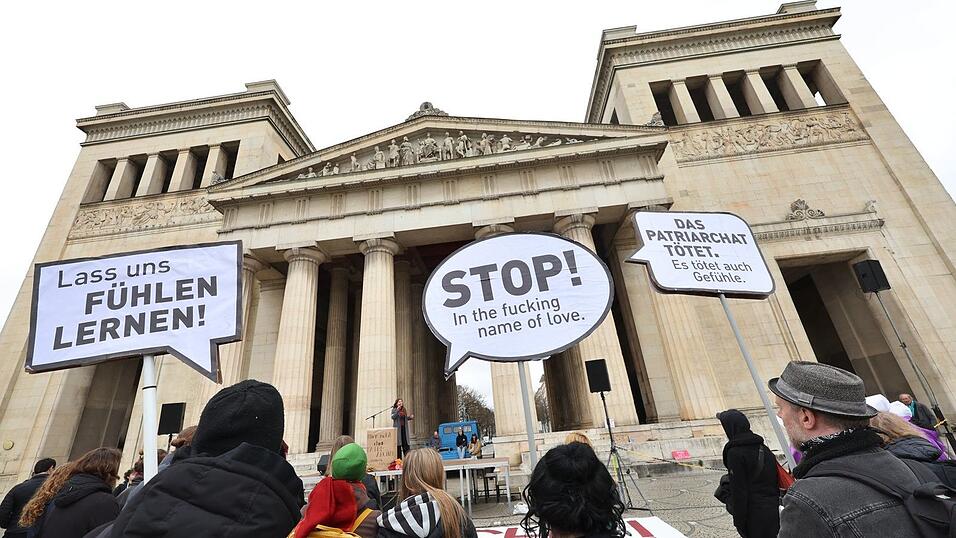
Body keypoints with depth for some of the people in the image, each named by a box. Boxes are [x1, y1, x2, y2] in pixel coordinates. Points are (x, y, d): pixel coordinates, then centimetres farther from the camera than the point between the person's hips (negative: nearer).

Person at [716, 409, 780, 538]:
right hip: (774, 512, 8)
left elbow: (739, 491, -15)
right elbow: (776, 480, 14)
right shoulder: (764, 449, 7)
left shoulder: (735, 453, -17)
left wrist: (739, 522, -8)